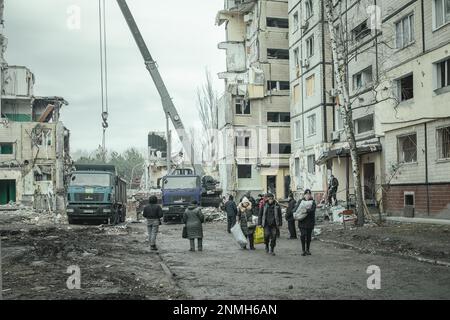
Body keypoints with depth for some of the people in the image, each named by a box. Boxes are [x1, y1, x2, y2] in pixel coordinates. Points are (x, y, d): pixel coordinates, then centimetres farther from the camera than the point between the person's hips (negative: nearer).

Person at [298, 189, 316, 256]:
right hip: (302, 221, 0)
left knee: (309, 236, 6)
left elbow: (312, 209, -13)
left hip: (310, 221, 0)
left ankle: (307, 250, 20)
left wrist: (306, 211, -30)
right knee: (303, 235, -9)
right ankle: (303, 250, -2)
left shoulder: (312, 202, 3)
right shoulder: (301, 201, 7)